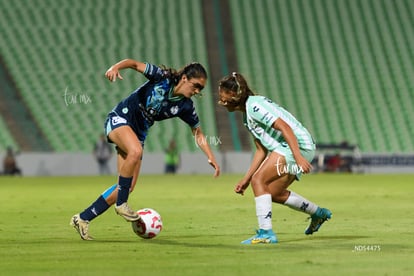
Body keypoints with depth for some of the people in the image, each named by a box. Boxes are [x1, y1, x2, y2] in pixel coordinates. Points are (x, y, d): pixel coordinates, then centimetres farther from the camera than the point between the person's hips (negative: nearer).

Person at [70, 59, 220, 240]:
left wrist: (211, 158, -4)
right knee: (136, 151, -38)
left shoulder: (185, 106, -4)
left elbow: (198, 133, 6)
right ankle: (121, 204, -24)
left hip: (138, 134, 6)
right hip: (119, 119, -6)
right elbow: (135, 64, -13)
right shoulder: (162, 77, -16)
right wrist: (116, 67, -33)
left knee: (128, 187, -4)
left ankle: (83, 219, 6)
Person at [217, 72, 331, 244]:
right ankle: (318, 214, 32)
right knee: (273, 193, 17)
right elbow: (261, 150, 18)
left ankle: (265, 233, -19)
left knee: (258, 180, -17)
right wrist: (245, 179, 15)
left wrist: (298, 157, -31)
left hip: (298, 145, -10)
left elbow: (284, 127, -22)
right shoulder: (247, 115, 17)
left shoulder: (254, 106, -14)